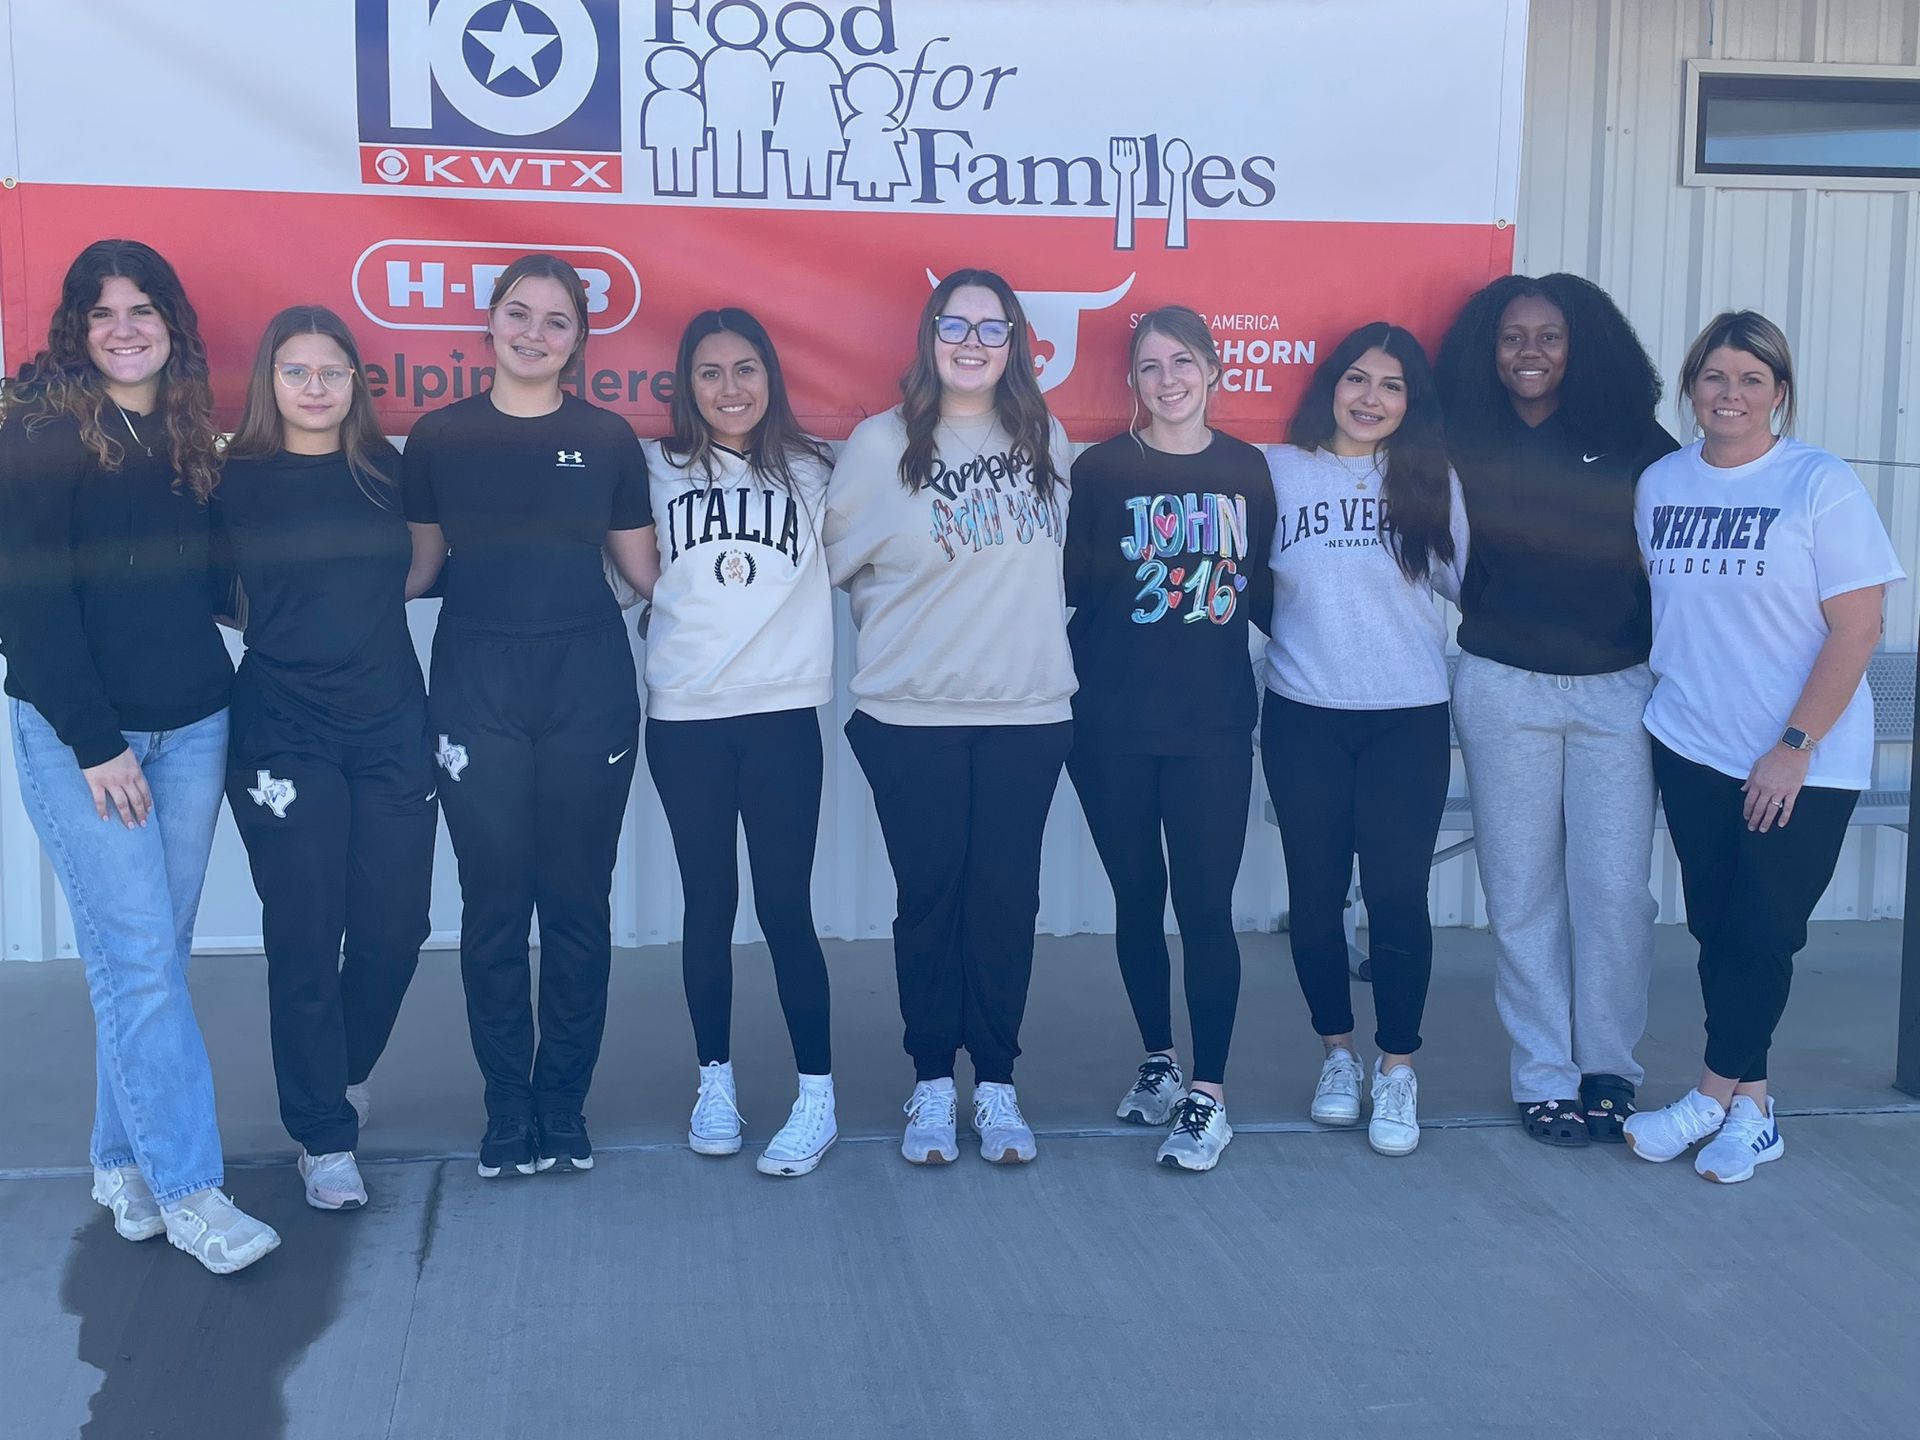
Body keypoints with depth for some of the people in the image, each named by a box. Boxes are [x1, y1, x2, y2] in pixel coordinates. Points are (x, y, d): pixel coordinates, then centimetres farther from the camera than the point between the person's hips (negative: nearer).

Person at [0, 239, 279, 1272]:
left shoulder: (187, 433, 11)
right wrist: (95, 742, -14)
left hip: (192, 723, 5)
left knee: (155, 955, 8)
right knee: (137, 957, -6)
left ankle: (123, 1160, 21)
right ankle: (187, 1188, 0)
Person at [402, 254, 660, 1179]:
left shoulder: (607, 439, 6)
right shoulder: (440, 436, 5)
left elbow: (643, 571, 11)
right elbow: (414, 565, 10)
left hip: (588, 684, 0)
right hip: (476, 685, 0)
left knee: (577, 898, 5)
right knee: (493, 901, 3)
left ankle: (564, 1101, 18)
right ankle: (508, 1105, 16)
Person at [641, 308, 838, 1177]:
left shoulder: (811, 473, 7)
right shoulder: (658, 471, 4)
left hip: (781, 714, -1)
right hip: (683, 718, 1)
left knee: (784, 906, -2)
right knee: (708, 905, 8)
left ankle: (817, 1098, 6)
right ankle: (715, 1081, 21)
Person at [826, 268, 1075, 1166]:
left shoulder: (1047, 443, 9)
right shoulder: (880, 443, -2)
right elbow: (834, 561, 3)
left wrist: (1026, 633, 13)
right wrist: (908, 633, 7)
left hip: (1028, 711, 2)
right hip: (912, 717, -2)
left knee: (1006, 897, 3)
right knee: (930, 896, 2)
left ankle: (996, 1084, 15)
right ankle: (932, 1084, 15)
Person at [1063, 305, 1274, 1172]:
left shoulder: (1246, 470, 6)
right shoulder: (1101, 470, 0)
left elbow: (1263, 592, 10)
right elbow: (1066, 586, -4)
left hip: (1213, 721, 1)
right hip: (1110, 723, 0)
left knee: (1205, 905, -3)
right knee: (1138, 897, 11)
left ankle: (1209, 1093, 6)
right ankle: (1159, 1061, 28)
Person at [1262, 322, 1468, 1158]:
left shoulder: (1431, 483, 4)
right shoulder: (1279, 471, 1)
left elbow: (1466, 580, 6)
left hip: (1407, 718, 0)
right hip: (1304, 717, 0)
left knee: (1398, 894, -2)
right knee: (1315, 892, 8)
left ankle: (1397, 1067, 14)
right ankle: (1337, 1050, 27)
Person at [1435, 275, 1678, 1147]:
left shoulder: (1629, 439, 0)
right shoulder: (1465, 442, 2)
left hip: (1617, 688, 0)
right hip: (1503, 687, 0)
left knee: (1616, 891, -1)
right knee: (1523, 893, 5)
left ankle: (1609, 1071, 15)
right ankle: (1544, 1078, 15)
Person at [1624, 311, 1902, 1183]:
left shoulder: (1823, 486, -11)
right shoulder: (1659, 484, 5)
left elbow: (1857, 629, -13)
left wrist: (1794, 748, -16)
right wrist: (1666, 697, 10)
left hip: (1801, 768, -4)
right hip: (1691, 749, 5)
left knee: (1763, 935, 0)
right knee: (1717, 930, 8)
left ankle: (1715, 1096, 12)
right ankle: (1749, 1106, 19)